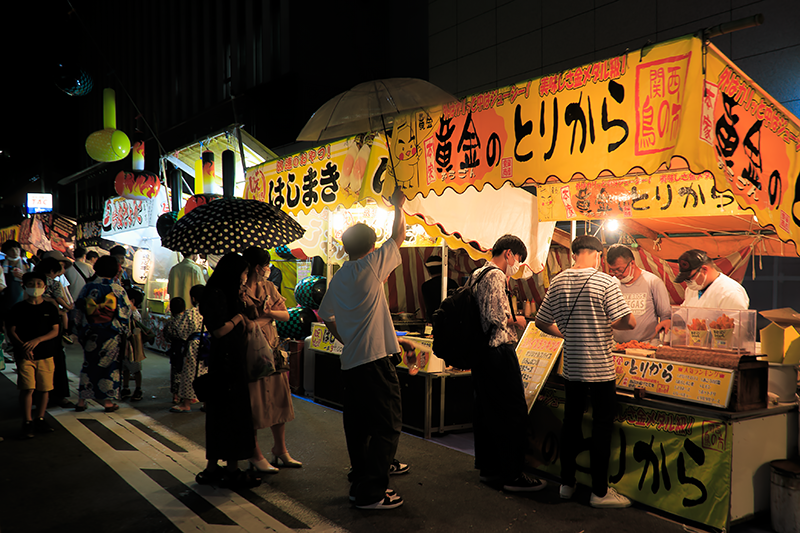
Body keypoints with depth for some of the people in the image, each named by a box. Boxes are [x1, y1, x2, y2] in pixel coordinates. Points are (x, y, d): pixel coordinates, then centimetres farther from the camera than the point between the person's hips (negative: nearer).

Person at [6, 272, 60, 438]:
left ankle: (40, 419, 19)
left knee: (44, 389, 4)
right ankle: (27, 422, 3)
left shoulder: (50, 308, 6)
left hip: (46, 355, 2)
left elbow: (55, 331, 1)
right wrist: (23, 346, -16)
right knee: (27, 388, -8)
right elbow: (11, 330, 0)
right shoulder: (19, 308, 2)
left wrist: (37, 340, -15)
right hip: (25, 355, -2)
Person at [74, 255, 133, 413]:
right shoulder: (118, 290, -8)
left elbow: (79, 310, 3)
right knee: (110, 366, 7)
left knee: (88, 366, 12)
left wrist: (81, 332, 13)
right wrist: (124, 333, 9)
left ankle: (82, 401, 14)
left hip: (90, 334, 3)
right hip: (111, 334, -2)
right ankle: (108, 401, 11)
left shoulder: (88, 288, -1)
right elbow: (125, 313, -4)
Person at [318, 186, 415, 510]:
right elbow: (398, 237, 3)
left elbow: (327, 317, 21)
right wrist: (398, 206, 18)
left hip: (350, 362, 8)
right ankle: (371, 492, -1)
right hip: (374, 360, -8)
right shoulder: (369, 266, -8)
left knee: (359, 426, 14)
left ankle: (361, 485, 22)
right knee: (388, 426, -2)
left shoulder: (338, 279, 13)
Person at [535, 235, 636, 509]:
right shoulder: (605, 282, -13)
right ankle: (599, 492, 13)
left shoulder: (558, 282, 1)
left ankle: (566, 483, 25)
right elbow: (629, 322, -16)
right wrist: (610, 324, 4)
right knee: (602, 427, 5)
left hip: (571, 367, 5)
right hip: (600, 368, -5)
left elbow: (542, 322, 9)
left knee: (571, 422, 16)